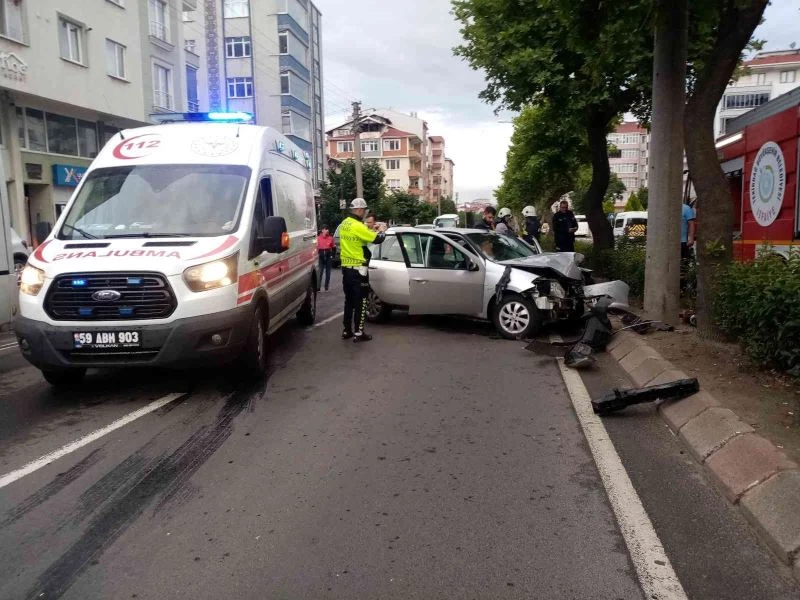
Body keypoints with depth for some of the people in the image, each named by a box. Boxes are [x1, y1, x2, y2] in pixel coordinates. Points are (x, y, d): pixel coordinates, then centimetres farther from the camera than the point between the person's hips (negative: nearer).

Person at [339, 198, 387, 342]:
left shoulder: (344, 224, 8)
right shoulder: (358, 226, -19)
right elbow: (377, 239, -15)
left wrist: (371, 230, 15)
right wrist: (382, 231, 5)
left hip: (345, 267, 8)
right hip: (357, 269, -8)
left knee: (349, 300, 15)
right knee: (360, 301, -1)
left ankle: (347, 331, 20)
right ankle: (358, 333, 1)